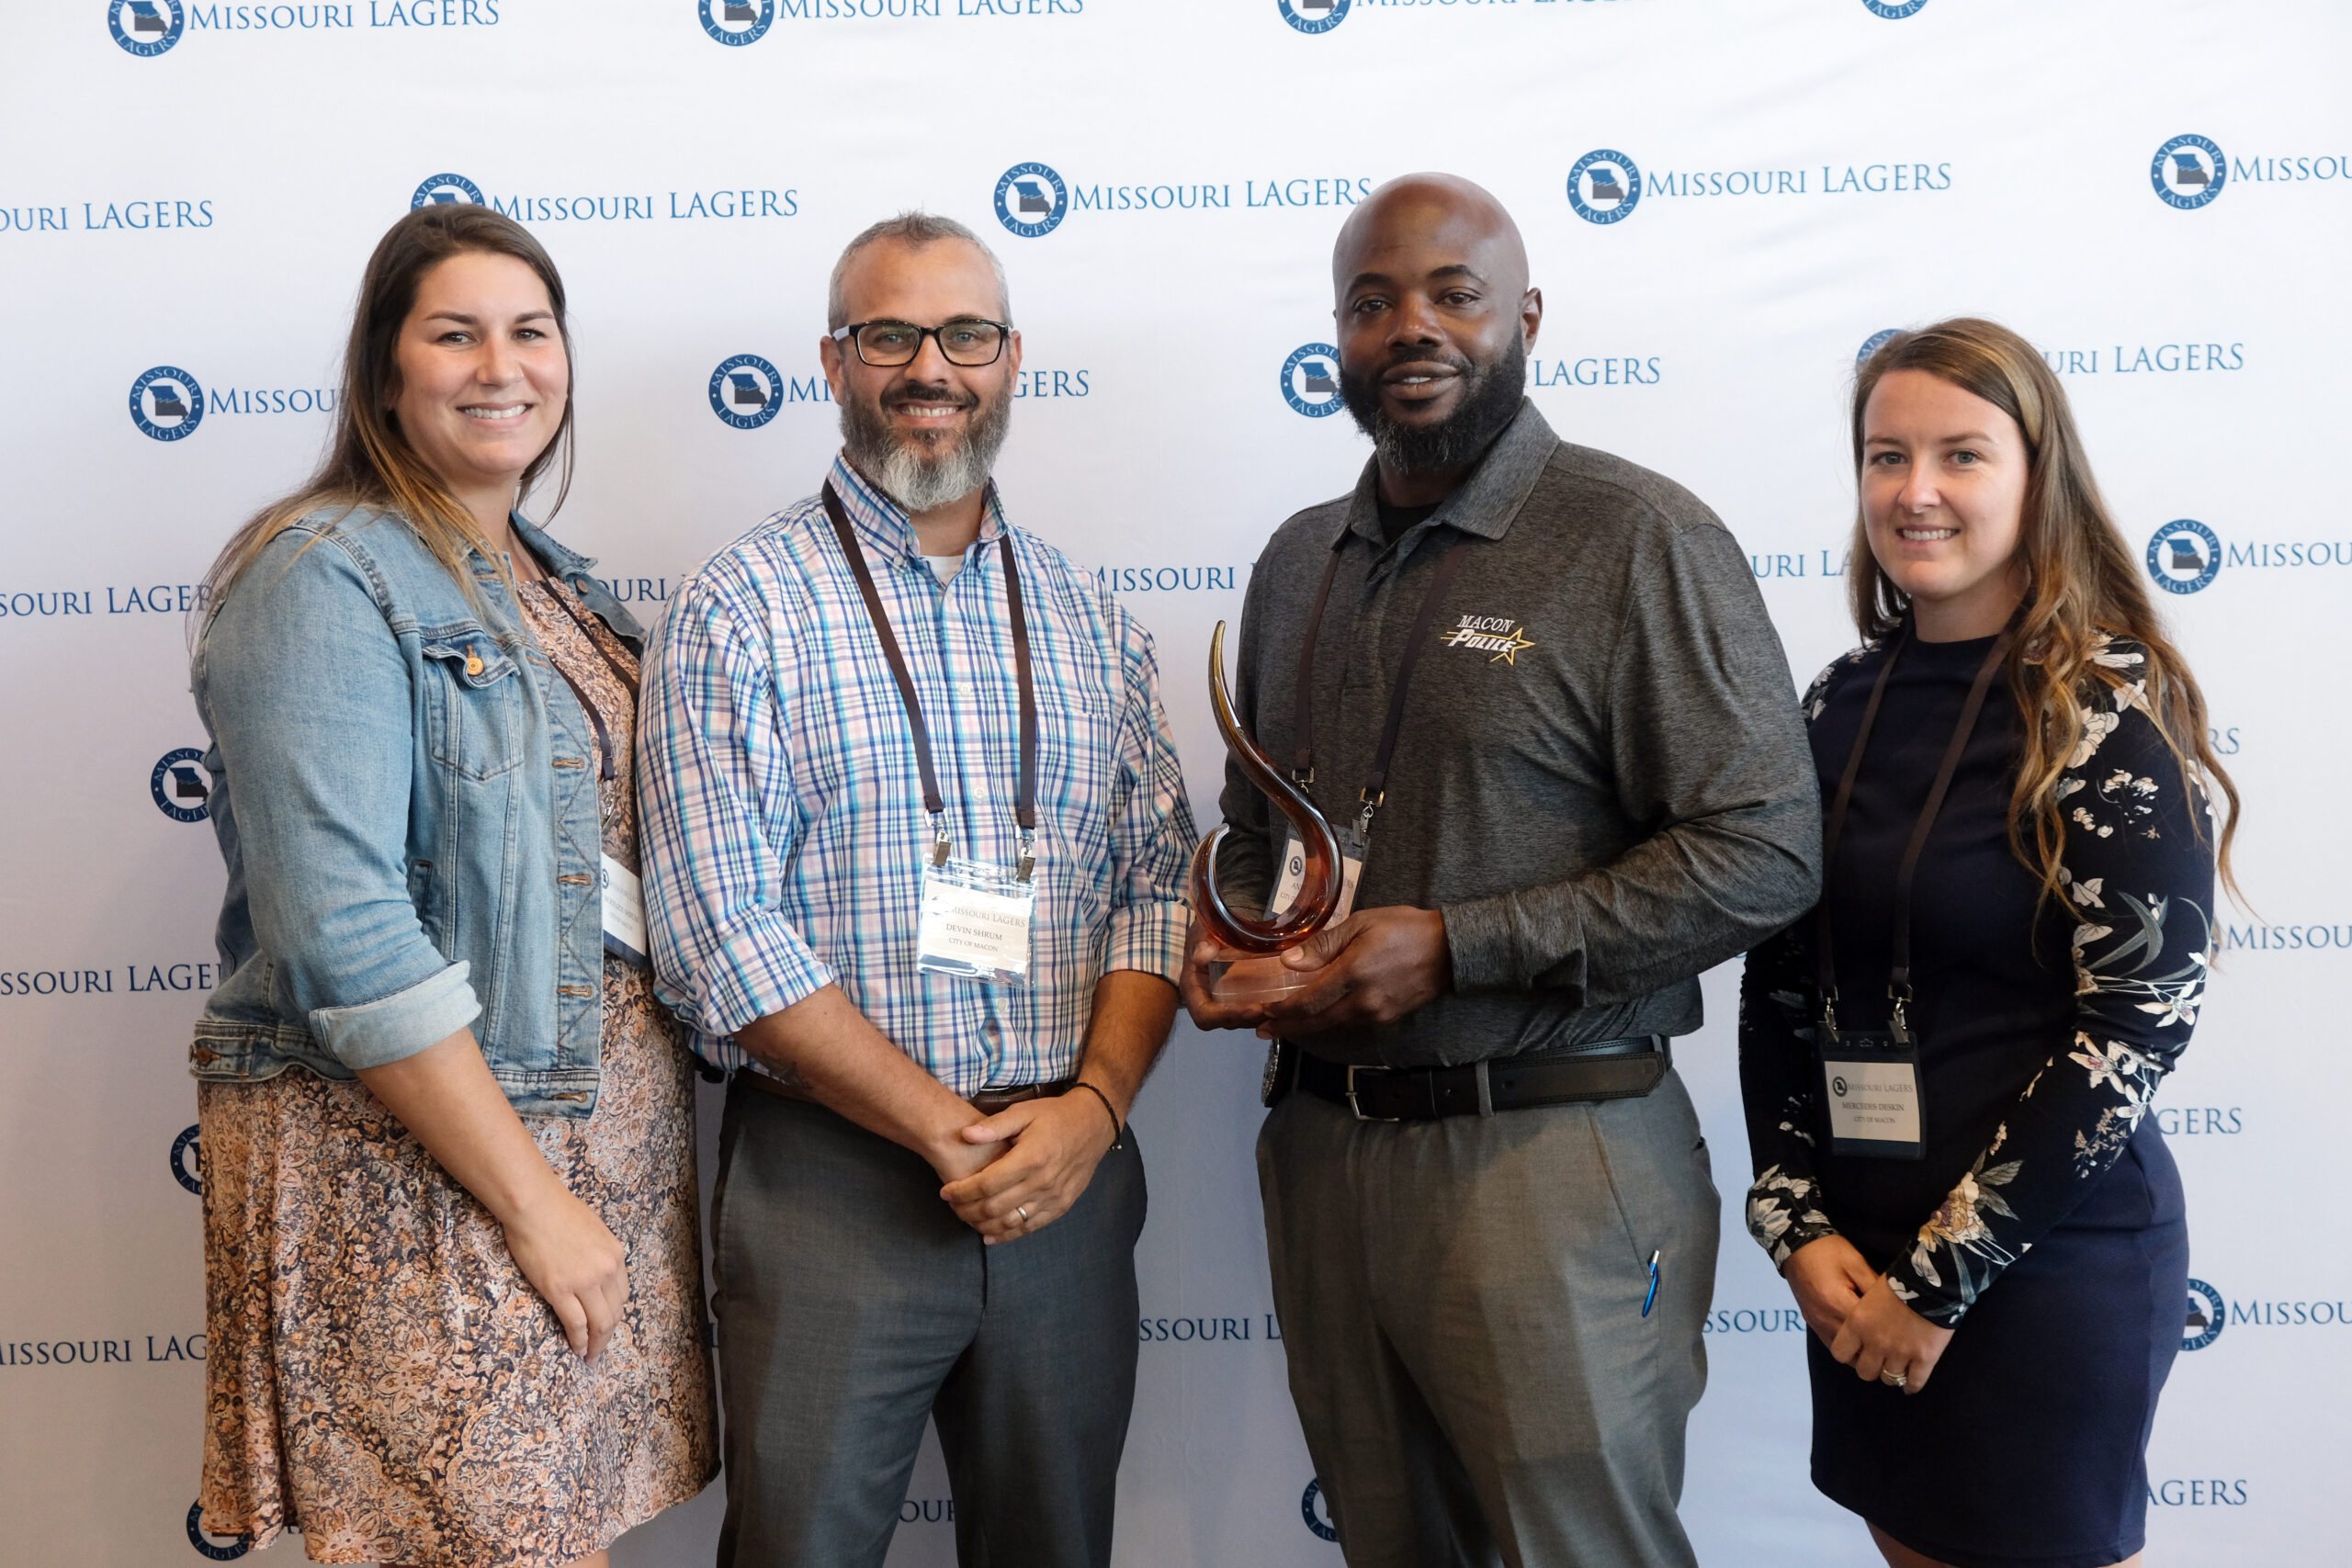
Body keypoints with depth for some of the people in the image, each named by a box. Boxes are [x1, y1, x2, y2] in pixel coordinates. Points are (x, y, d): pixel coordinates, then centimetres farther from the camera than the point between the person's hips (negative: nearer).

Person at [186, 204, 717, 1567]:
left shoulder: (555, 583, 13)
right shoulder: (323, 581, -12)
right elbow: (345, 940, -20)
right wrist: (535, 1200, -18)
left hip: (604, 1146, 7)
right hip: (414, 1176, -7)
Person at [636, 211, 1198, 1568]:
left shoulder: (1090, 618, 9)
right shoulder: (740, 611, -5)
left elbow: (1162, 881, 6)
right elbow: (723, 941, -12)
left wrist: (1092, 1106, -9)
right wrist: (955, 1134, -13)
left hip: (1072, 1176, 4)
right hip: (832, 1183, -4)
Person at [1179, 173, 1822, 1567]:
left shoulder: (1642, 542, -9)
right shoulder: (1299, 562, 13)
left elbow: (1764, 854, -15)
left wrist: (1452, 945, -19)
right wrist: (1232, 938, 1)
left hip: (1547, 1154, -6)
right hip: (1322, 1146, 7)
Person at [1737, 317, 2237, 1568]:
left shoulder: (2112, 706, -12)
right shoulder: (1842, 704, 4)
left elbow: (2143, 1017, -16)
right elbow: (1778, 989, 7)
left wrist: (1943, 1274, -14)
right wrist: (1797, 1223, -4)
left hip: (2049, 1256, -5)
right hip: (1859, 1256, 5)